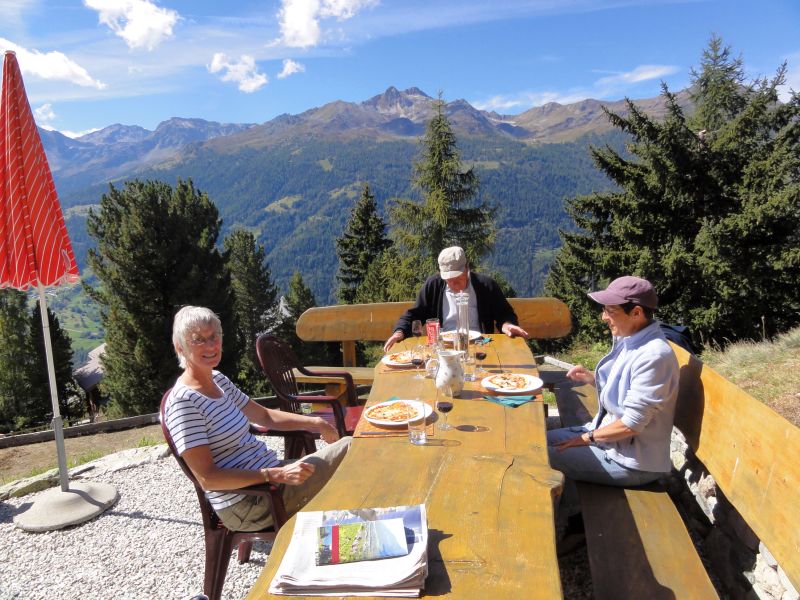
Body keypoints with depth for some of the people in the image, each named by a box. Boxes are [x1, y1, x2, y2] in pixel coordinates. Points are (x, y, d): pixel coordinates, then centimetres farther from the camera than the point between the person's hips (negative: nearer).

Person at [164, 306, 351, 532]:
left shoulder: (217, 379, 7)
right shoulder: (183, 401, -20)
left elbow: (265, 415, 18)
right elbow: (207, 478, -22)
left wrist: (314, 422, 7)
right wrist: (276, 475, -27)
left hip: (269, 473, 9)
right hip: (247, 506, -9)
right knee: (350, 449, -8)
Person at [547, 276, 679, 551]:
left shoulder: (654, 355, -27)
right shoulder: (630, 340, 2)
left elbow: (632, 423, -25)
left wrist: (588, 438, -13)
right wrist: (590, 377, 0)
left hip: (632, 460, -9)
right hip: (609, 433, 10)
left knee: (545, 456, -12)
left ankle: (565, 522, 14)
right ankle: (569, 517, 23)